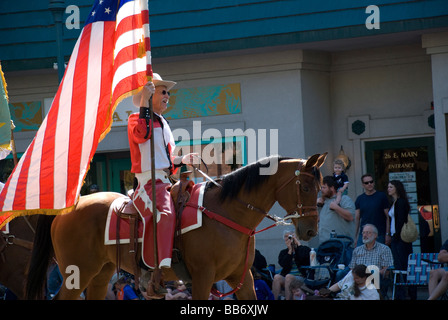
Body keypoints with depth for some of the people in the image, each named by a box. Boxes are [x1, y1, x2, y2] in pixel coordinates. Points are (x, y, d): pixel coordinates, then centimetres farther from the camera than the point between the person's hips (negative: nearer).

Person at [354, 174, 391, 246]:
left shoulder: (382, 196, 2)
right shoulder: (359, 199, 10)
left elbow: (388, 217, 1)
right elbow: (357, 218, 11)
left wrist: (388, 234, -6)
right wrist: (355, 236, 4)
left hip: (379, 235, -2)